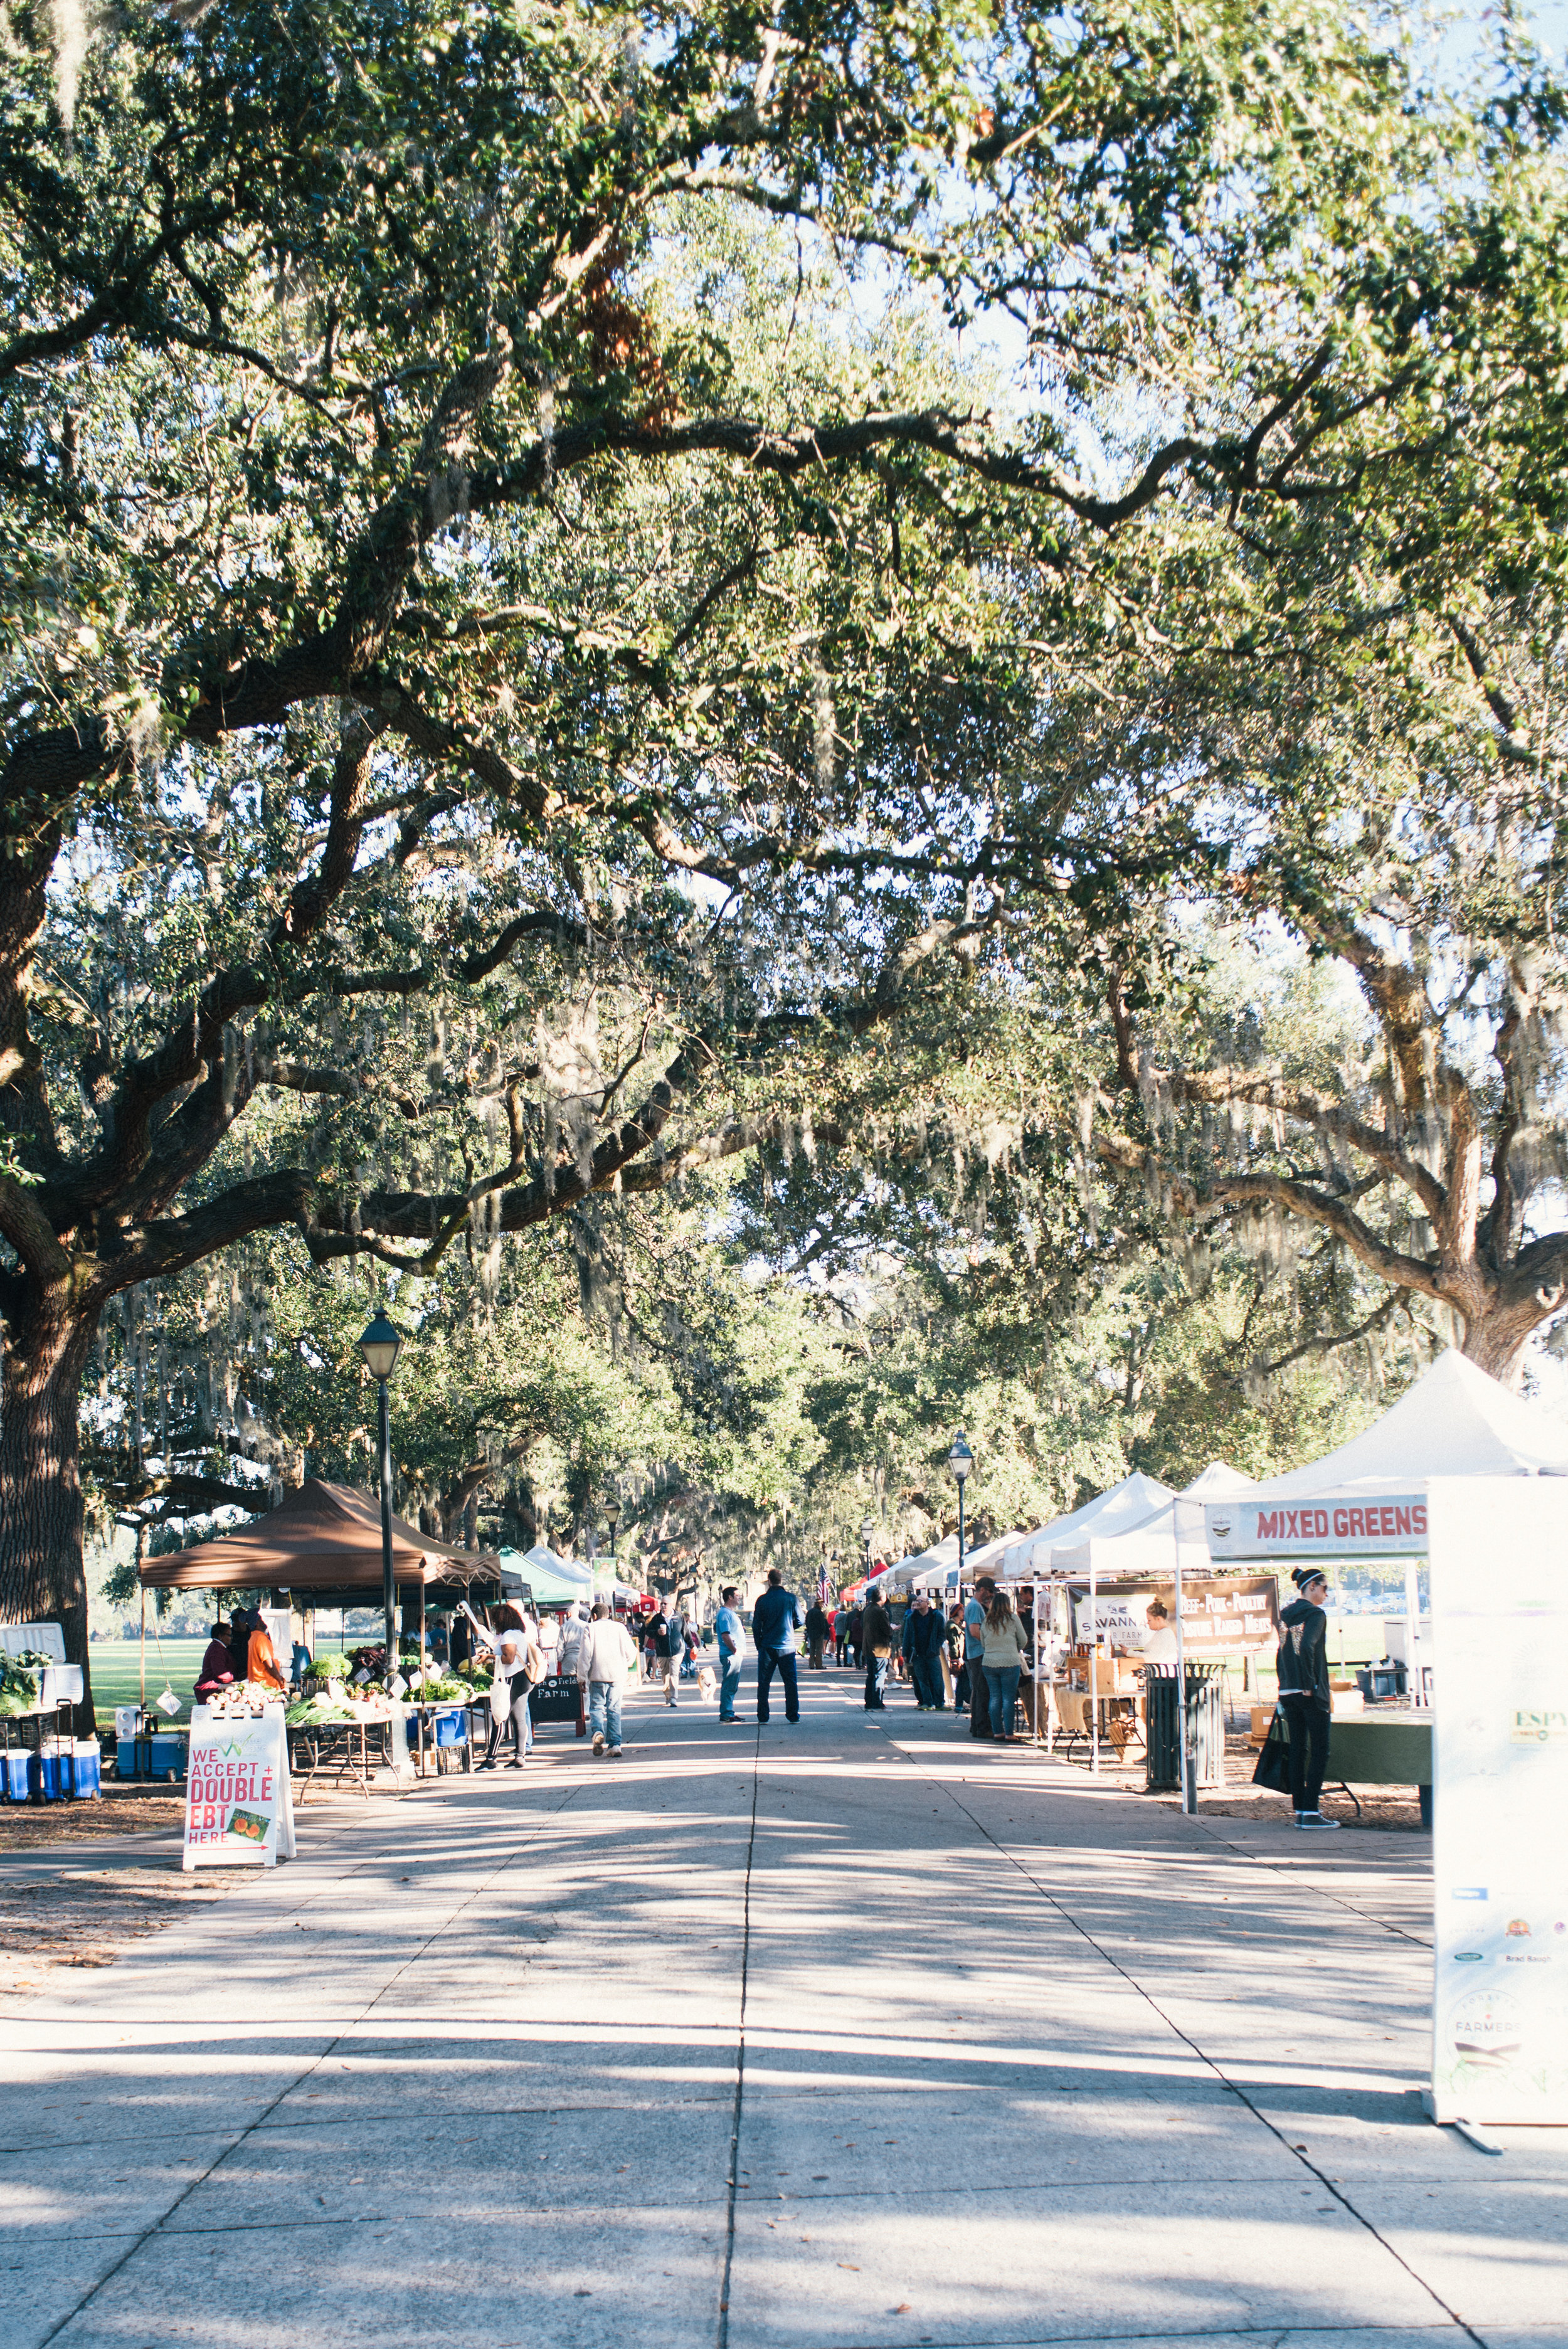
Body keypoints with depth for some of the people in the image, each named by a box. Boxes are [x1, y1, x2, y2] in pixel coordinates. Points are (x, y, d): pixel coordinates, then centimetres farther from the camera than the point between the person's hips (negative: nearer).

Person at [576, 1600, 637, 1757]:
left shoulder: (590, 1629, 1)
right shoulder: (620, 1628, 9)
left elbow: (584, 1655, -3)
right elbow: (630, 1652, 10)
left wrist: (582, 1677, 3)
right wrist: (625, 1665, 30)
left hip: (597, 1675, -2)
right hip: (617, 1675, 2)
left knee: (596, 1706, 6)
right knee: (614, 1709, 8)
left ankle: (598, 1732, -22)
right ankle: (615, 1744, 1)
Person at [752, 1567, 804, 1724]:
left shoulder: (762, 1600, -3)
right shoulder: (791, 1598, -3)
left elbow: (756, 1625, 0)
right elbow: (799, 1621, 2)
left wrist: (759, 1645, 12)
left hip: (767, 1647, 0)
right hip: (787, 1646, 0)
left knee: (764, 1682, 8)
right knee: (790, 1682, 7)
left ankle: (763, 1715, 7)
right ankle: (793, 1714, 5)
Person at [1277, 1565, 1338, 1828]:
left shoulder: (1286, 1615, 12)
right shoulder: (1315, 1614, -10)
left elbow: (1282, 1653, 13)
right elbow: (1307, 1648, -24)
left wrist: (1286, 1685, 14)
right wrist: (1310, 1685, -18)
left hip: (1288, 1692, 7)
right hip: (1311, 1695, -7)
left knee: (1298, 1751, 11)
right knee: (1319, 1752, -2)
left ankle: (1300, 1811, 12)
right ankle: (1311, 1813, -6)